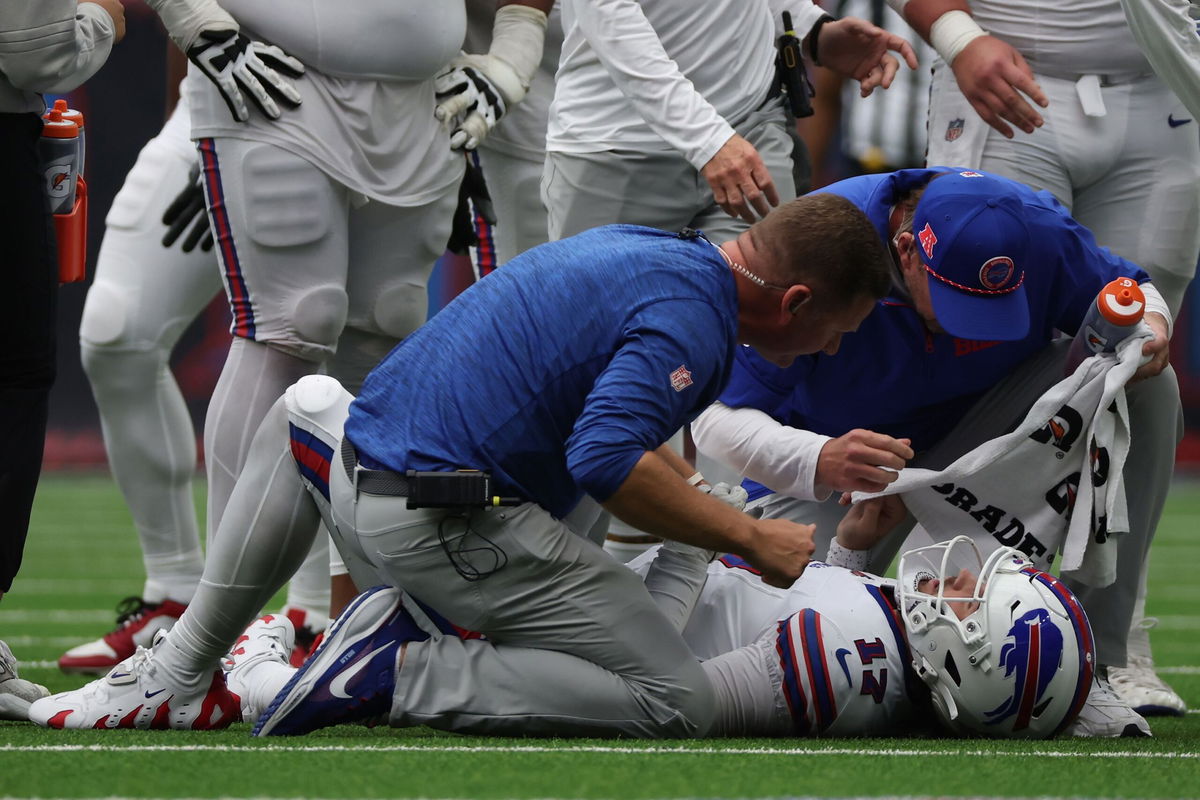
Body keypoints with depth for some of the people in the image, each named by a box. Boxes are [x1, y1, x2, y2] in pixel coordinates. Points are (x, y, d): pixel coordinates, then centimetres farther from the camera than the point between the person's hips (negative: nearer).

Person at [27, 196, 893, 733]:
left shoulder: (636, 246, 19)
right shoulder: (693, 318, -11)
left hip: (364, 480, 8)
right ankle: (402, 677, -13)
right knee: (680, 705, -5)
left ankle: (181, 673, 30)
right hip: (455, 535, -8)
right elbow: (605, 462, -25)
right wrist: (750, 538, -16)